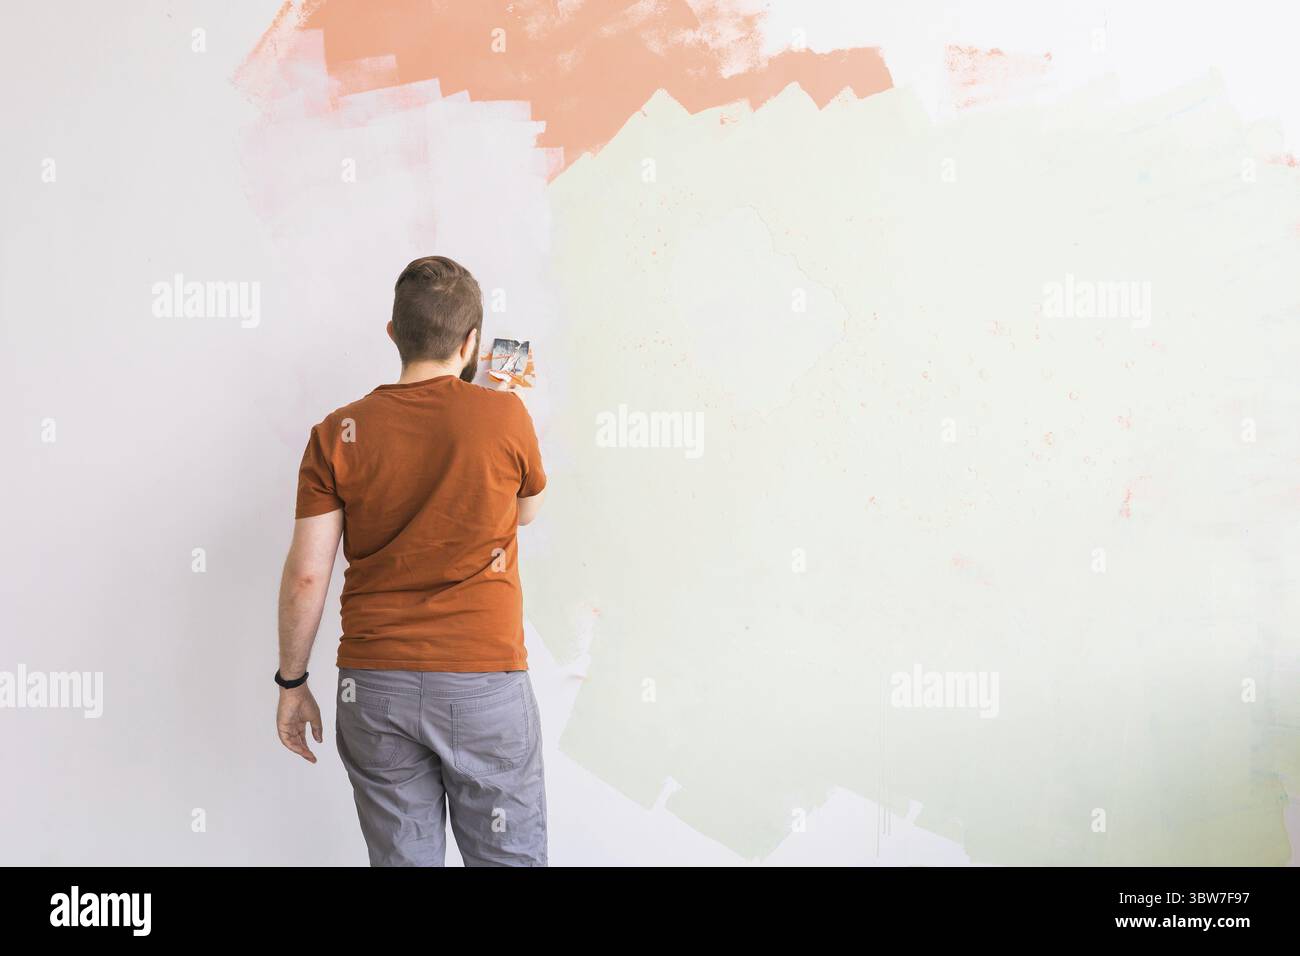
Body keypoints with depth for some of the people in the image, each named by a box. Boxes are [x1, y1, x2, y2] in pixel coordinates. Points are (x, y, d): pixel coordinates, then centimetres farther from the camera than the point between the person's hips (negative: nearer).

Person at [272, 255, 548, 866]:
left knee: (401, 858, 13)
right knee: (509, 859, 10)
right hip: (483, 682, -2)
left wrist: (292, 683, 8)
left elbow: (305, 574, -3)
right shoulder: (505, 416, -7)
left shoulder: (340, 433, -2)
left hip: (375, 688, 2)